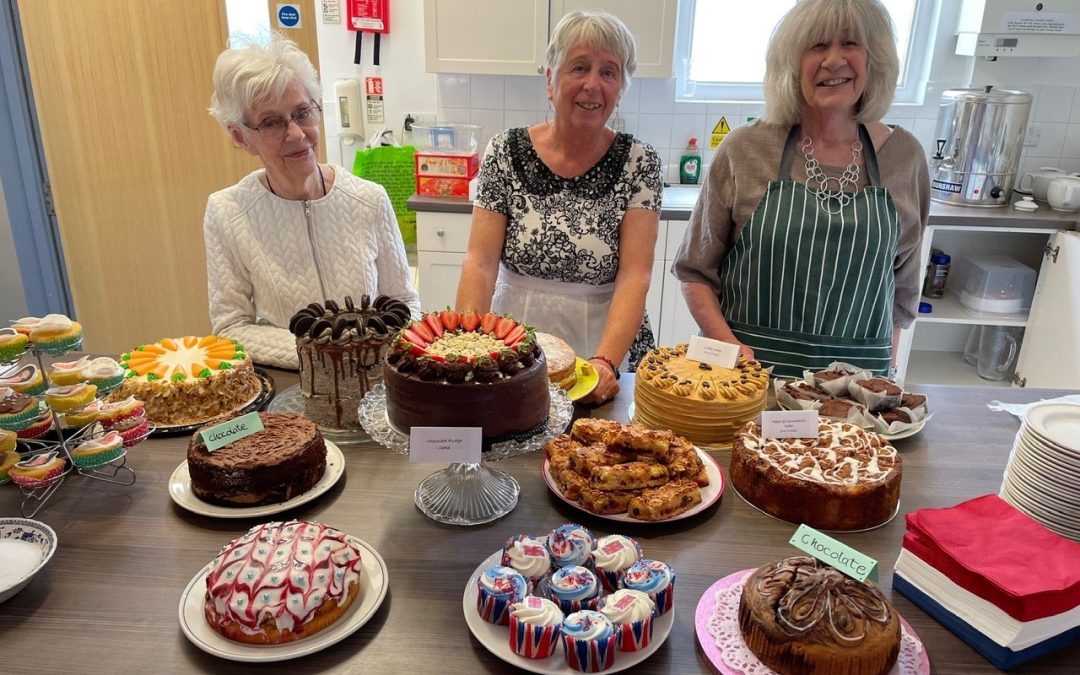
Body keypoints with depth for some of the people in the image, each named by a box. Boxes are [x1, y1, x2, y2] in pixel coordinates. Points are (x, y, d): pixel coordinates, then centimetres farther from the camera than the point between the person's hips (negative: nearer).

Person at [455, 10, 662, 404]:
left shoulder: (638, 162, -5)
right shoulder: (506, 152, -3)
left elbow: (635, 276, -12)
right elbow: (480, 263, -7)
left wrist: (605, 361, -26)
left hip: (608, 342, 0)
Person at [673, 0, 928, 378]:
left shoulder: (904, 156, 0)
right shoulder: (745, 150, -6)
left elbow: (902, 283, 11)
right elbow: (694, 270, -1)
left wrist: (883, 367, 8)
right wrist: (727, 344, -13)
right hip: (746, 367, -1)